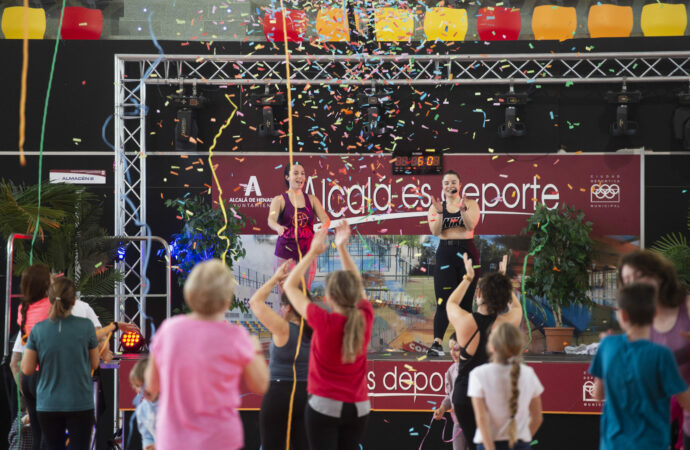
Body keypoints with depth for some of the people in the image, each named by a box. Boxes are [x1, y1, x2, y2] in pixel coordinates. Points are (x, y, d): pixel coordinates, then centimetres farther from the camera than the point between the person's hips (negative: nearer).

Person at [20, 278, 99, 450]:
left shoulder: (38, 329, -5)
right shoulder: (86, 326, -8)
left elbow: (27, 369, -1)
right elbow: (94, 364, 2)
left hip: (48, 406, 2)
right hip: (80, 403, -1)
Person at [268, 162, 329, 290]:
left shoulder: (311, 200, 9)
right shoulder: (280, 200, -1)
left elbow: (325, 218, -2)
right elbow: (271, 220, -17)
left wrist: (325, 226, -27)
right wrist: (278, 227, -42)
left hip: (307, 252, 3)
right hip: (286, 252, -3)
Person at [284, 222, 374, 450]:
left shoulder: (324, 322, -17)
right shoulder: (365, 319, -7)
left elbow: (290, 286, -4)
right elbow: (356, 285, 13)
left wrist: (313, 252, 3)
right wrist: (342, 248, 14)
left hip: (325, 405, -4)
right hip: (358, 407, 5)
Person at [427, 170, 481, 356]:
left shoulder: (471, 204, 5)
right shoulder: (436, 206, 8)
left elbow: (471, 225, -12)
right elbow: (435, 231, -6)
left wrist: (463, 209, -28)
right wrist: (440, 212, -22)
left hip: (467, 252, 0)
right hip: (445, 253, 0)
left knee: (465, 300, 2)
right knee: (443, 300, -10)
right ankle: (437, 342, -19)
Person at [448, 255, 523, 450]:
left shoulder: (464, 321, -15)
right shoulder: (507, 323, -14)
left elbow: (451, 303, 11)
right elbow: (516, 306, 14)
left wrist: (468, 278, 22)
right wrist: (503, 278, 22)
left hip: (464, 394, 0)